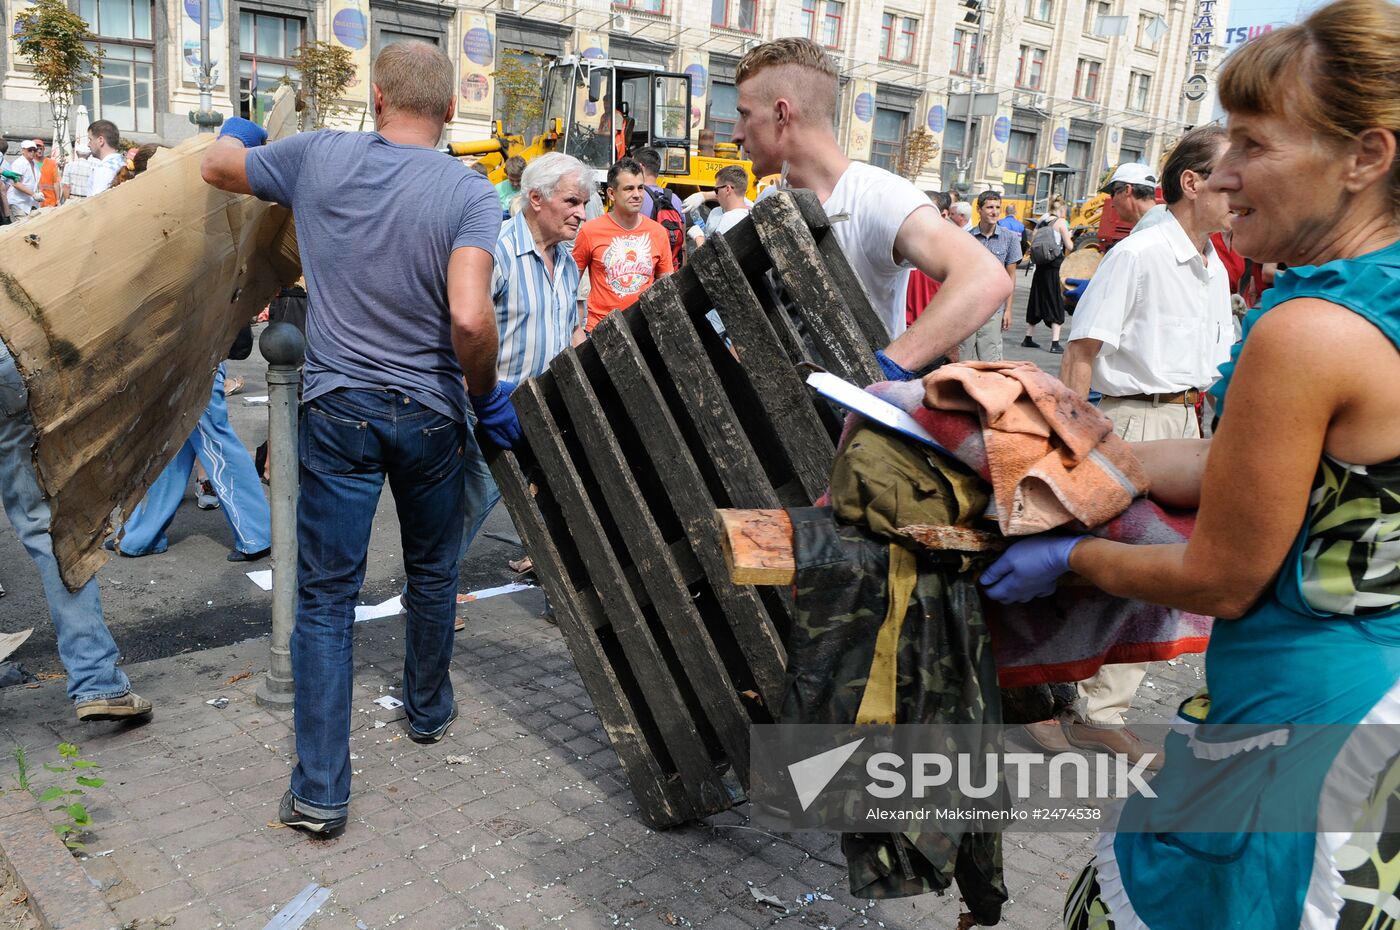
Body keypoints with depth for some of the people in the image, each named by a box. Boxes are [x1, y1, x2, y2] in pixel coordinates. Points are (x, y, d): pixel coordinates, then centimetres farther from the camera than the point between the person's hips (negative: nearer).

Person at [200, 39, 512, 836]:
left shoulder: (318, 156, -3)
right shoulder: (470, 191, -12)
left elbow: (216, 166, 14)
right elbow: (470, 318, -26)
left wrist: (242, 130, 37)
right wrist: (488, 395, -8)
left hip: (339, 410, 1)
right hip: (429, 413, 0)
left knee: (326, 596, 5)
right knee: (433, 573, 22)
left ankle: (321, 790, 6)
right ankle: (429, 709, 43)